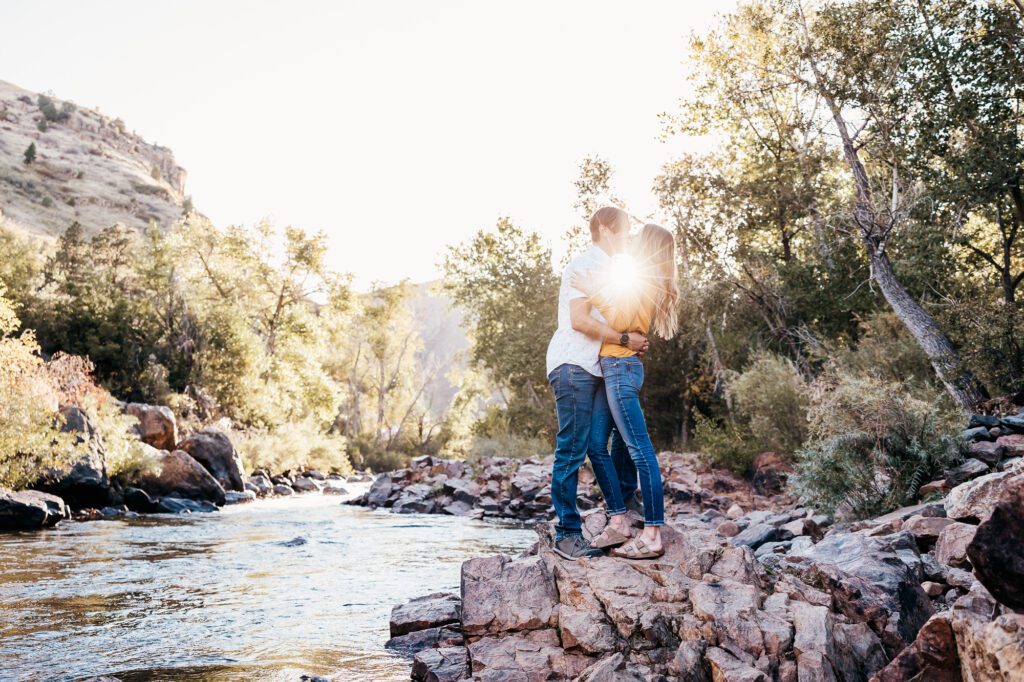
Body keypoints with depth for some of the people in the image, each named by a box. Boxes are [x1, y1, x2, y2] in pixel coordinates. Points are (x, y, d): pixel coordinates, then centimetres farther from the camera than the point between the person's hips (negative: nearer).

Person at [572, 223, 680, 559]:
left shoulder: (643, 280, -8)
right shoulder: (637, 278, 19)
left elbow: (621, 321, -18)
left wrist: (591, 290, -14)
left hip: (621, 366, -10)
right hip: (610, 368, 10)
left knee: (640, 449, -10)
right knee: (596, 443, 7)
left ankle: (652, 535, -10)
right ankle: (618, 522, 11)